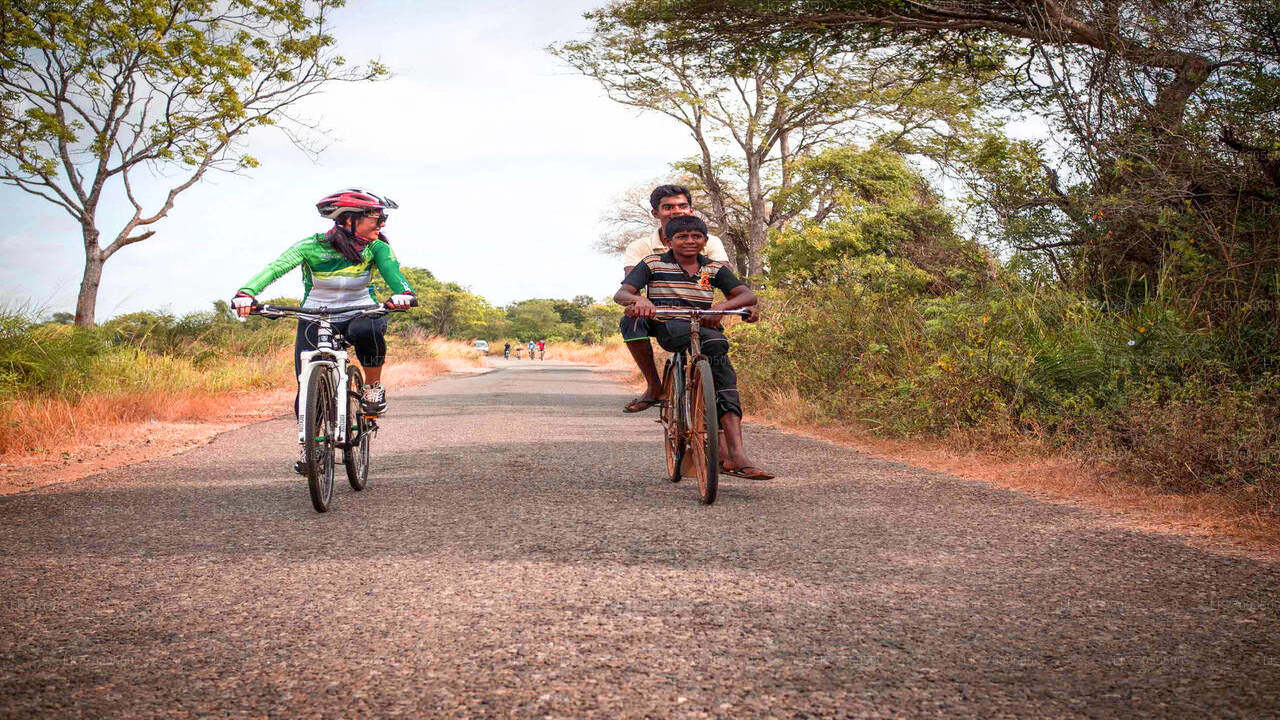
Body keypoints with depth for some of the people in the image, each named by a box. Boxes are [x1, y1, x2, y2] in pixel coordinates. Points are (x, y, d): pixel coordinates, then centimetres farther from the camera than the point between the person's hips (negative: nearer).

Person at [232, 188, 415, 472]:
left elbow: (392, 269, -30)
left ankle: (373, 386, -11)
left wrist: (402, 292, -54)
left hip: (359, 314, 0)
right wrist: (246, 293, -48)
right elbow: (276, 267, -30)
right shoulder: (313, 246, -19)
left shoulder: (376, 247, -13)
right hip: (315, 319, 0)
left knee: (369, 330, -37)